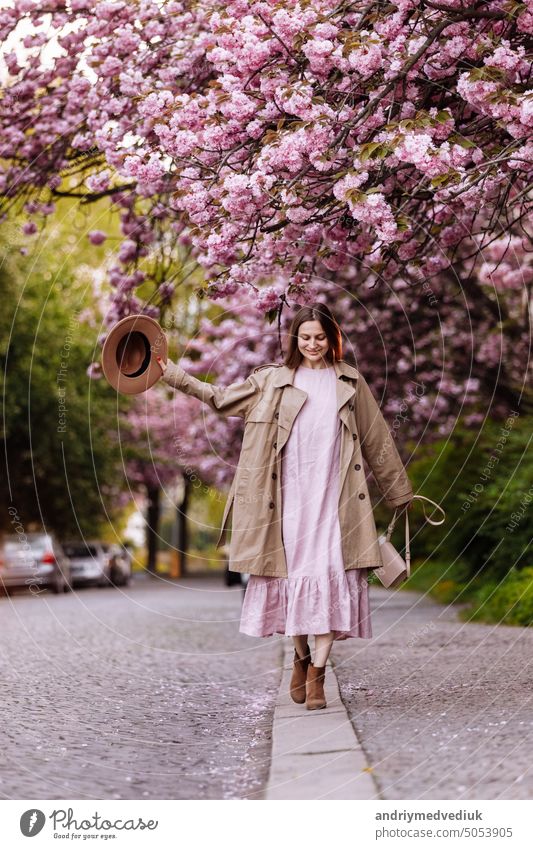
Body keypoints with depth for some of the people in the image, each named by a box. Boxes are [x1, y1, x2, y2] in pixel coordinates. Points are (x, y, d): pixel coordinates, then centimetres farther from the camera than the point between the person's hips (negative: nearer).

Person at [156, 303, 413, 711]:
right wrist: (171, 374, 10)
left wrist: (401, 490, 18)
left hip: (333, 497, -1)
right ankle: (301, 658, 22)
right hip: (291, 496, 1)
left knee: (329, 574, -10)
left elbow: (377, 441, 15)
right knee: (294, 572, 2)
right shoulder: (274, 380, 10)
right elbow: (222, 399, 14)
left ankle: (317, 673, -9)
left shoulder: (349, 381, 11)